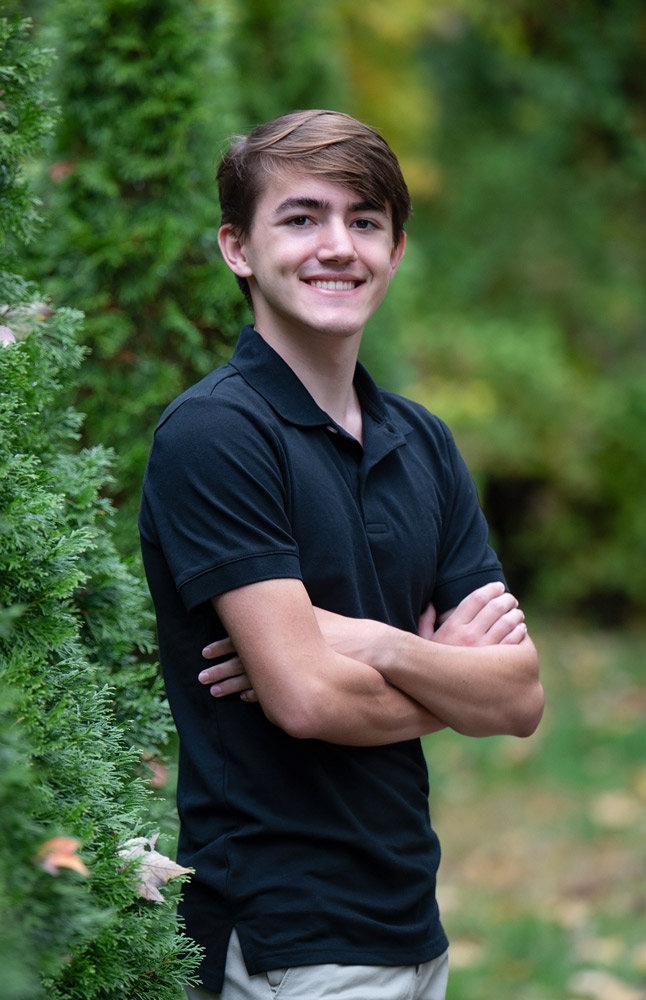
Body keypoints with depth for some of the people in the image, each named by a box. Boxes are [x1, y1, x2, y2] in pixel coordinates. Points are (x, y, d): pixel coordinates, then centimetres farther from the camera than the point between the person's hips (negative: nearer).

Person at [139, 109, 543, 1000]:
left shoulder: (421, 441, 11)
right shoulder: (212, 433, -12)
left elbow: (522, 697, 4)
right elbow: (306, 698, -20)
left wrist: (378, 646, -14)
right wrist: (453, 681, -2)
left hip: (410, 917, 7)